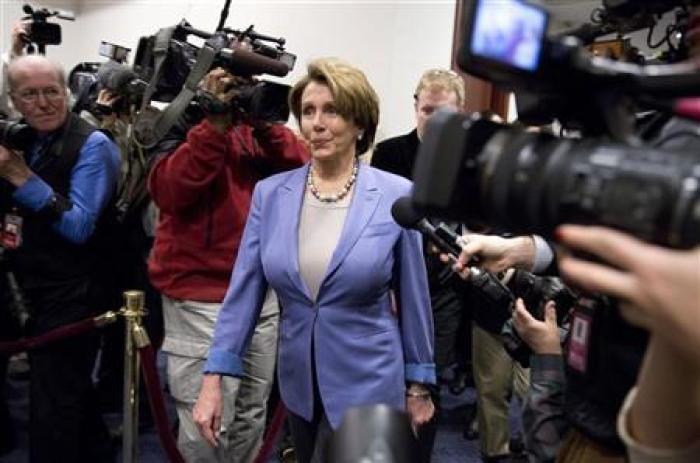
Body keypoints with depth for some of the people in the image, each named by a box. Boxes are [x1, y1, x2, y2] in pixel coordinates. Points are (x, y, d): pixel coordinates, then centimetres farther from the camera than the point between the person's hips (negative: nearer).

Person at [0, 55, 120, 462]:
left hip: (71, 296, -7)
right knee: (73, 393, 22)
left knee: (52, 411, 0)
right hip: (35, 292, 8)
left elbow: (78, 227, -21)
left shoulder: (92, 145, -14)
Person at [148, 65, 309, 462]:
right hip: (201, 297, -5)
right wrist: (217, 122, -22)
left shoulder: (256, 124, 11)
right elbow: (168, 193, -20)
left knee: (252, 414, 16)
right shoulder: (181, 121, -2)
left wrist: (265, 122, -13)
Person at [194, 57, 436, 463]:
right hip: (298, 384, 4)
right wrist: (215, 377, -6)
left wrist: (419, 384, 2)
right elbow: (244, 290, -2)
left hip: (367, 383, -3)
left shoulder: (397, 196, -11)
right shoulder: (270, 193, -4)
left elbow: (413, 297, -4)